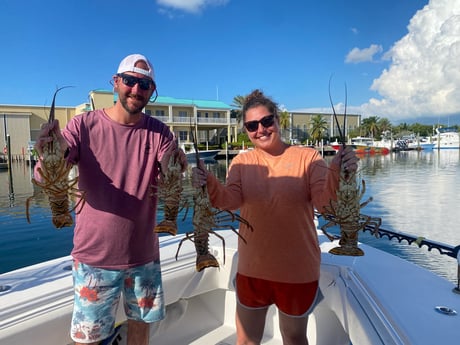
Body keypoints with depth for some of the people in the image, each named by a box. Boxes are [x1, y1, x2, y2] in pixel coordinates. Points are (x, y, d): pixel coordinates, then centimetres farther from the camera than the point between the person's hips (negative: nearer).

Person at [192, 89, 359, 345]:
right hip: (252, 268, 2)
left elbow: (323, 201, -17)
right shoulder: (242, 162, -2)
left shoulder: (307, 157, -8)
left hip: (298, 269, -1)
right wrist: (209, 184, -33)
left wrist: (336, 173, -36)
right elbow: (231, 200, -14)